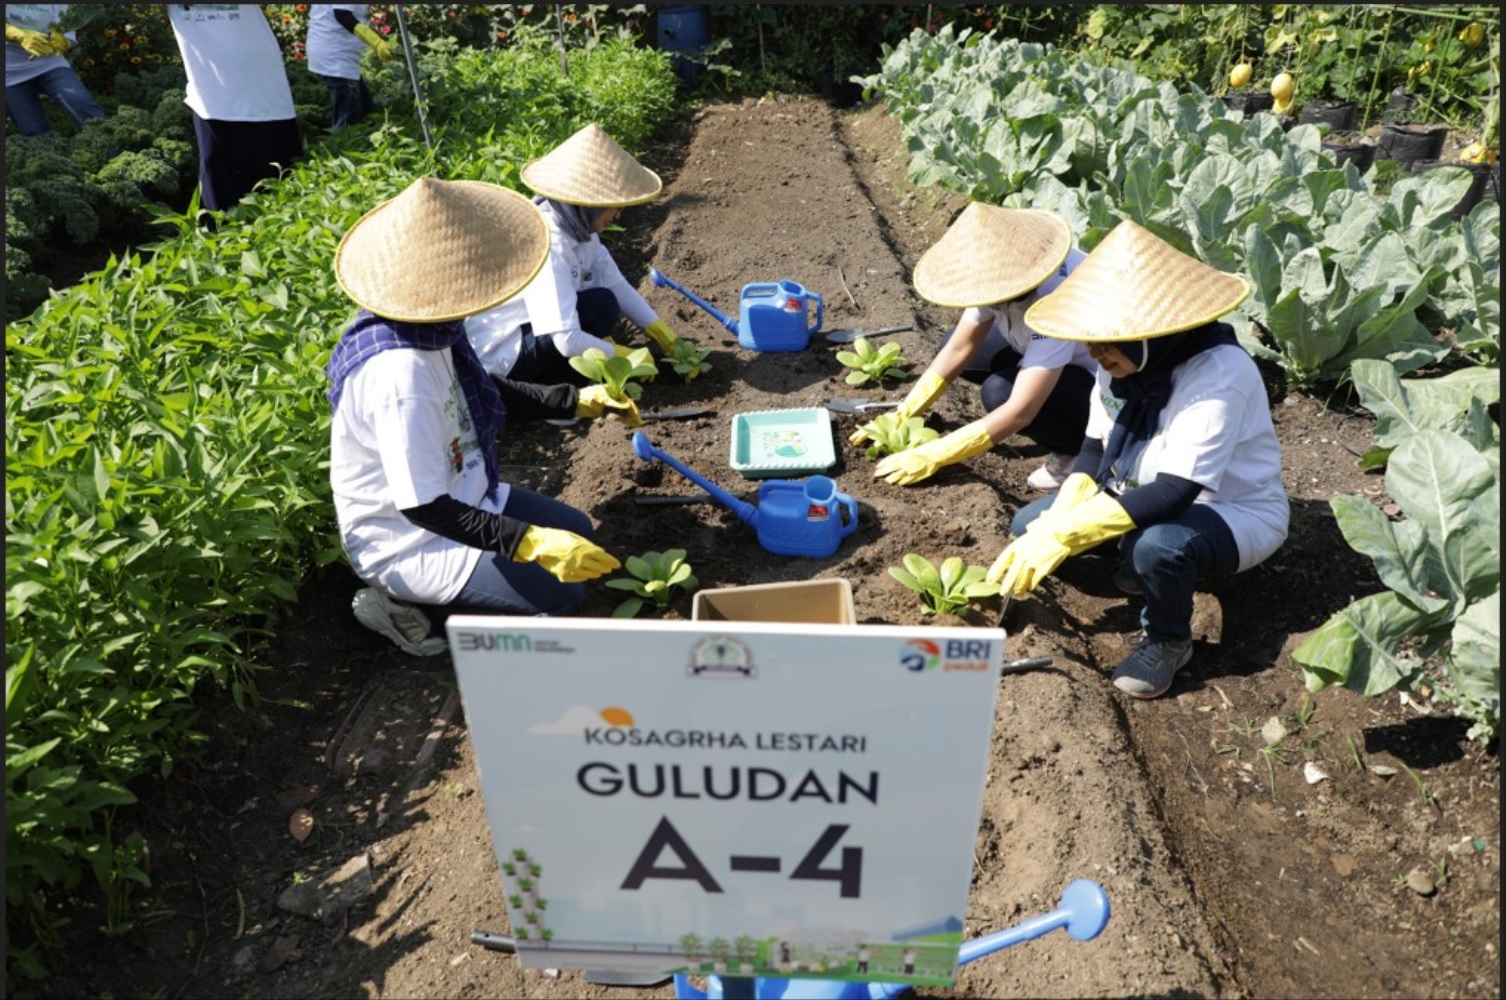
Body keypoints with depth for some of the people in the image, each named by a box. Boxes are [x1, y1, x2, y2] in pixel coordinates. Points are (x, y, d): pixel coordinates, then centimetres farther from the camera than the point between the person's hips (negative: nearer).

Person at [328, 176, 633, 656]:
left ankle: (415, 595, 11)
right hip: (405, 542, -9)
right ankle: (405, 606, -1)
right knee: (559, 593, -15)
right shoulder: (400, 375, -35)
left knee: (576, 531, 16)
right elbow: (424, 509, -32)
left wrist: (578, 400, 10)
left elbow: (477, 395, 12)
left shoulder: (426, 327, -8)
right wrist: (531, 542, -37)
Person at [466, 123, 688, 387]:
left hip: (520, 326, 9)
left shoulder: (578, 226, -4)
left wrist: (666, 339, 0)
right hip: (494, 358, -9)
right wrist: (621, 355, -17)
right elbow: (567, 341, -33)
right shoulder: (547, 245, -31)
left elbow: (617, 286, 3)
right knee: (601, 307, -18)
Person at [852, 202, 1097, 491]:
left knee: (1000, 392, -31)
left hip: (1107, 380, -8)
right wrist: (902, 417, -11)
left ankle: (1079, 453, -5)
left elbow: (1020, 412, -37)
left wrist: (931, 456, -34)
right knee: (953, 346, -3)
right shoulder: (1000, 275, -17)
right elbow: (959, 349, -8)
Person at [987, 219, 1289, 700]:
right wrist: (1048, 531, -20)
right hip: (1147, 493, 7)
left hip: (1236, 511, -6)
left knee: (1158, 545, -38)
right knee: (1030, 525, -6)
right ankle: (1138, 567, 13)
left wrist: (1065, 534, -42)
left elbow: (1175, 493, -37)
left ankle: (1168, 641, -6)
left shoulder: (1218, 374, -32)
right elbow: (1094, 450, -5)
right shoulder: (1126, 360, -12)